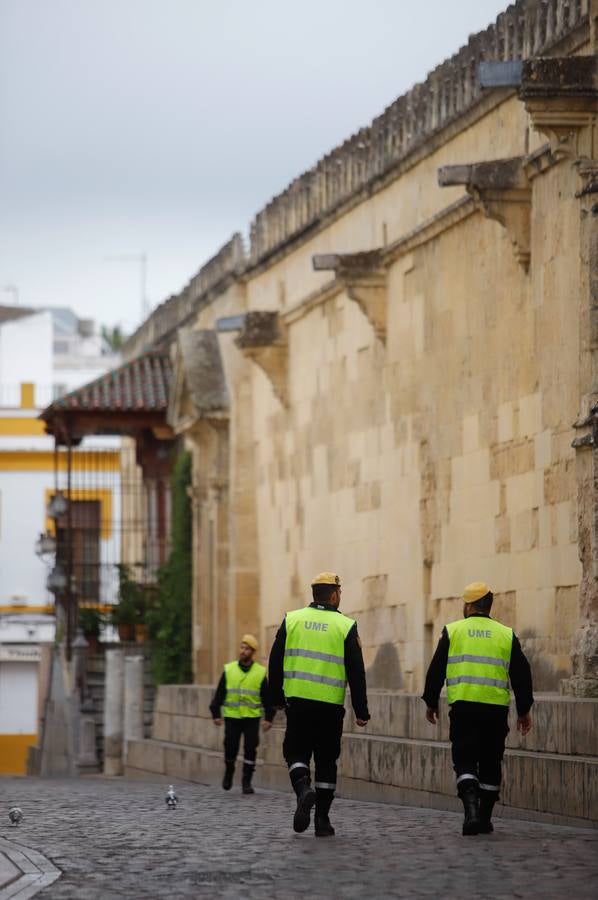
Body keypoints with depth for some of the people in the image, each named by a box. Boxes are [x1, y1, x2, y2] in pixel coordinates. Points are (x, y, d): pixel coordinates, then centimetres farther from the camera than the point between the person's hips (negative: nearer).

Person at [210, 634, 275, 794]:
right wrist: (216, 714, 1)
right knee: (230, 748, -2)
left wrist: (268, 718, -2)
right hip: (231, 716, 1)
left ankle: (247, 782, 4)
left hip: (252, 717, -1)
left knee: (250, 749, -5)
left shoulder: (260, 672, 2)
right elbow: (219, 694, 7)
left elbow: (267, 698, 5)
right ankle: (229, 772, 26)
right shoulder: (229, 670, 4)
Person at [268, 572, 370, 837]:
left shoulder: (291, 620, 4)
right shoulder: (345, 626, -1)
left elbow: (275, 662, 6)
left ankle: (303, 789, -20)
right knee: (326, 761, 9)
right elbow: (356, 672, -2)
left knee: (296, 753, 11)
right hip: (331, 705, -1)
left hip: (297, 700, 1)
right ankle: (322, 820, 9)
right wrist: (361, 711, 3)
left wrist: (277, 697, 17)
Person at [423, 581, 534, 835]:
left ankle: (471, 809, -23)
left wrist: (431, 702, 15)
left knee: (465, 760, -1)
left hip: (463, 707, -2)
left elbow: (436, 670, 4)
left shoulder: (452, 631, 3)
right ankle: (485, 819, 17)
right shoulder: (506, 635, 7)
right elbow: (521, 675, 8)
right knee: (490, 764, 12)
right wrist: (524, 710, 16)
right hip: (496, 709, 2)